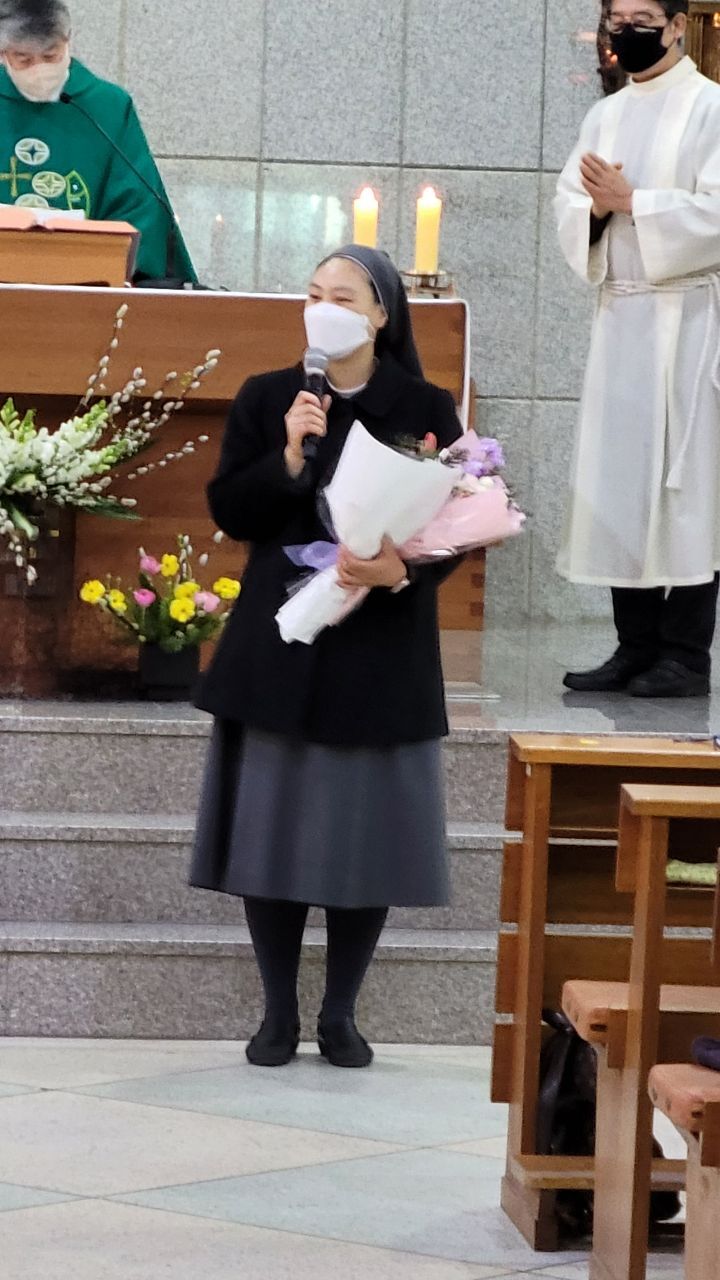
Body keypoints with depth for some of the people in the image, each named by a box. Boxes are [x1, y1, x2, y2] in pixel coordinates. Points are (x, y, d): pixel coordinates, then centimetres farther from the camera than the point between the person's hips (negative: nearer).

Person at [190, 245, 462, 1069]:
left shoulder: (425, 410, 0)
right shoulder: (266, 398, 4)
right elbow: (227, 510, -1)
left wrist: (401, 568, -22)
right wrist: (289, 457, -17)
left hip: (382, 651, -1)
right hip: (281, 645, 1)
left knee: (364, 833, 2)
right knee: (273, 827, 1)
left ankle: (340, 1015, 15)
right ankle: (279, 1012, 13)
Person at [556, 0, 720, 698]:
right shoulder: (605, 116, 15)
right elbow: (568, 208, 11)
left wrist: (630, 201, -15)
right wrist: (596, 208, -10)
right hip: (618, 314, 6)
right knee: (616, 478, 4)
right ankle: (637, 646, 8)